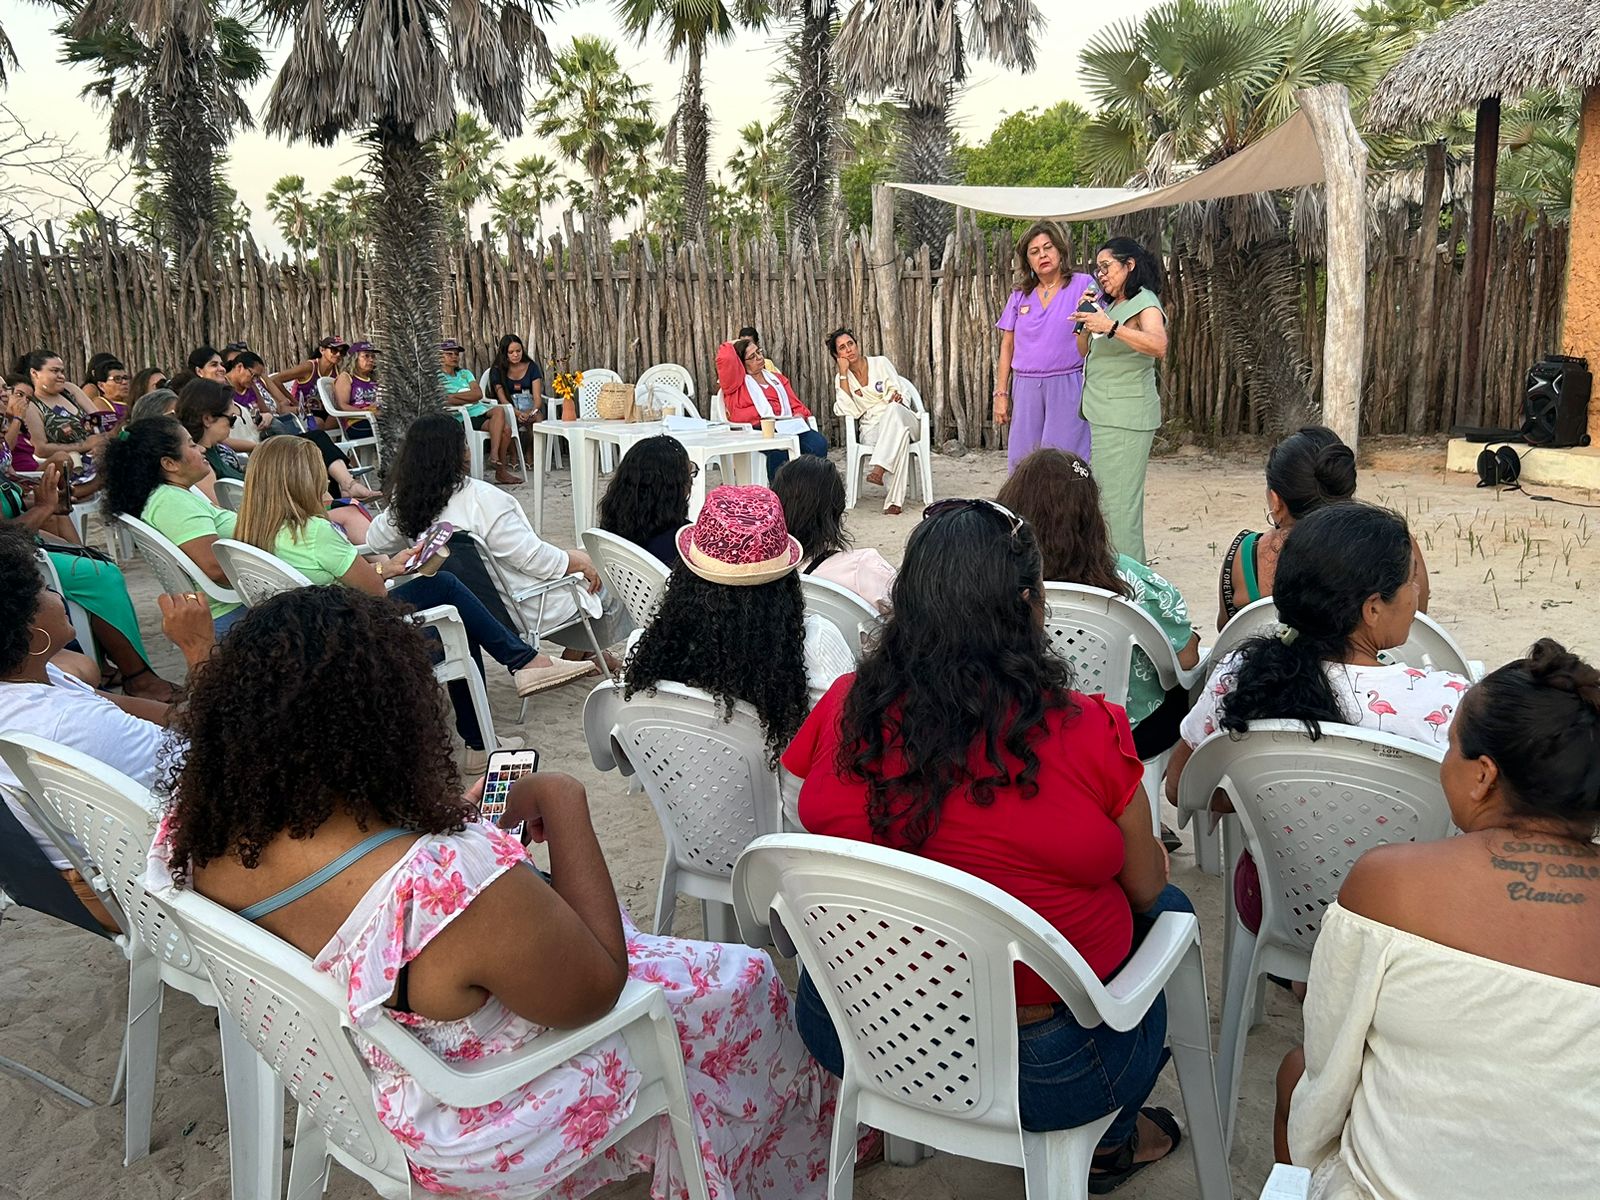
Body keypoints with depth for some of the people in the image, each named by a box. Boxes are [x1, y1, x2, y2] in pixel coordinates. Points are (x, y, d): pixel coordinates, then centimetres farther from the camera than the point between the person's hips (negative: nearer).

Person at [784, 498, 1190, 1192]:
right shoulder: (1087, 734, -20)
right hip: (1040, 1070, -4)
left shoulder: (843, 711, -11)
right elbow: (1146, 886, -4)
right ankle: (1108, 1140, 36)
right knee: (1168, 911, 25)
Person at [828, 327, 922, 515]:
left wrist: (896, 398, -26)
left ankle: (879, 469, -50)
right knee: (900, 436, -37)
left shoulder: (881, 363, 5)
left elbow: (897, 395, 0)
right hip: (871, 428, -1)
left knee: (893, 408, -38)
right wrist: (843, 374, -9)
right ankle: (894, 498, -42)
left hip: (901, 418, 1)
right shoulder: (841, 378, 8)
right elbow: (848, 411, -9)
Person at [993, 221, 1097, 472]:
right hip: (1025, 388, 4)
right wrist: (1001, 393, 10)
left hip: (1067, 388, -4)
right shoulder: (1020, 294, 13)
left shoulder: (1082, 285, 2)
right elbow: (1007, 346, 15)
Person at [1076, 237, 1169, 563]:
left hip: (1126, 419, -8)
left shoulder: (1145, 303, -6)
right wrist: (1088, 322, 3)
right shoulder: (1109, 305, 20)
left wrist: (1110, 327, -33)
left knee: (1118, 502, -10)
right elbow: (1083, 352, 19)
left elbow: (1158, 346, -25)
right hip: (1099, 415, 8)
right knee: (1097, 497, 9)